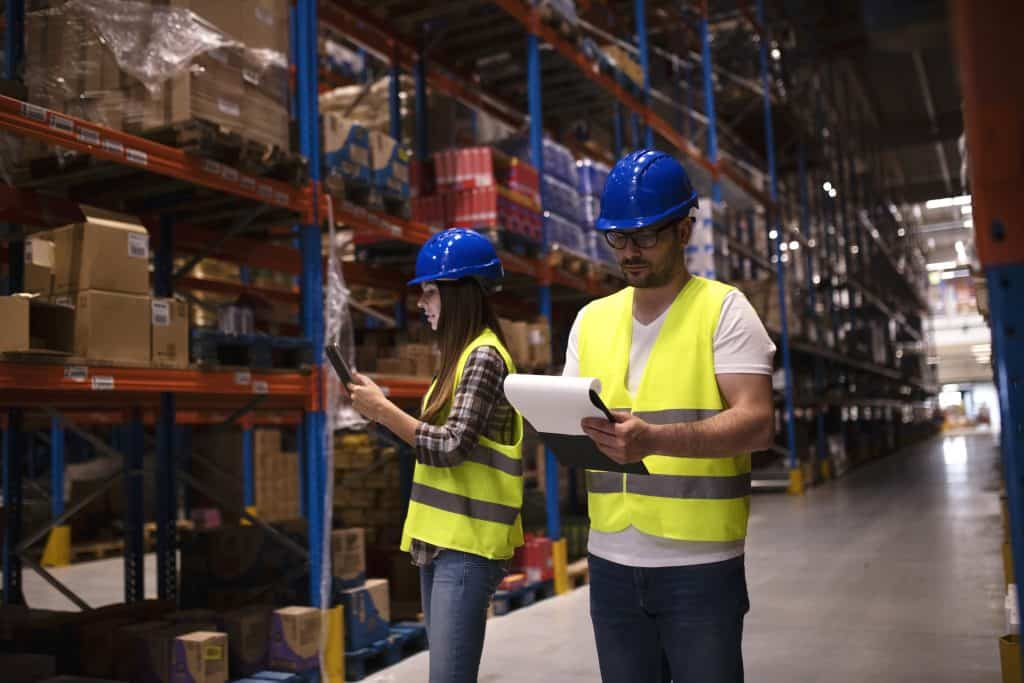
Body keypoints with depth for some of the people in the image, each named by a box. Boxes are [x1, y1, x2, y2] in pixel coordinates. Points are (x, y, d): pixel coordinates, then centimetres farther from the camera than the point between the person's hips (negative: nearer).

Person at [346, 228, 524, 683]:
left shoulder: (484, 357, -12)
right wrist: (383, 413, 6)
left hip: (468, 545, -9)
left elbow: (451, 447, -19)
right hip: (441, 540, 9)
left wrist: (383, 410, -12)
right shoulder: (461, 355, 16)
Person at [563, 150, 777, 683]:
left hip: (699, 563, -4)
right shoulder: (592, 318, 9)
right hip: (611, 559, 4)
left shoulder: (723, 309, -5)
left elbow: (757, 423, -16)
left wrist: (653, 439, -31)